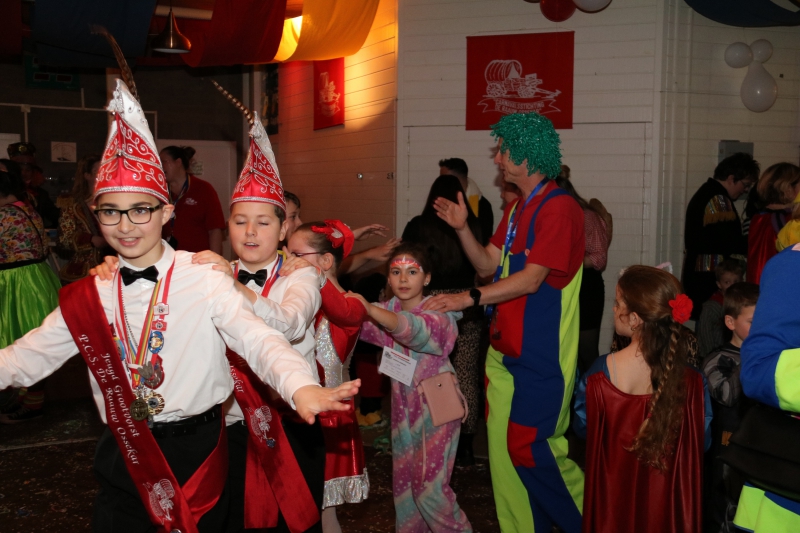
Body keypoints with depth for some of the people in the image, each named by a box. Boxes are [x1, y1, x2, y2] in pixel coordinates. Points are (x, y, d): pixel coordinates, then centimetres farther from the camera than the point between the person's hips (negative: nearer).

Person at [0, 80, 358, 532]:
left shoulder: (204, 280, -12)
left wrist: (301, 388, -42)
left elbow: (257, 339, -24)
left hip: (197, 445, -3)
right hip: (125, 455, 3)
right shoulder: (88, 297, 3)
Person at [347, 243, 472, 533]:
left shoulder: (438, 314, -19)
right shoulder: (388, 310, 2)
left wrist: (370, 309, -56)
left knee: (429, 486, -3)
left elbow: (415, 328, -40)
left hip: (437, 407, -6)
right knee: (403, 481, 14)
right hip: (403, 405, 6)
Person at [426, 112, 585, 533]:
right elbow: (488, 265, 12)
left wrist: (469, 297, -23)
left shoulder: (559, 207, -13)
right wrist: (462, 228, -2)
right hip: (505, 349, 8)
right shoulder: (517, 209, 16)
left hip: (541, 355, -8)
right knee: (503, 447, 9)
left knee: (529, 446, -5)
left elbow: (531, 278, -19)